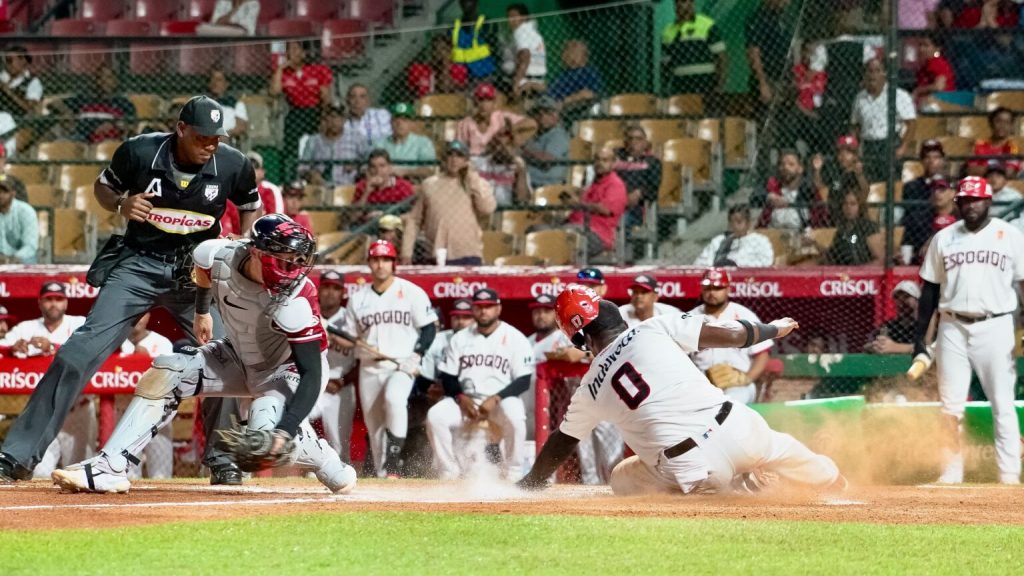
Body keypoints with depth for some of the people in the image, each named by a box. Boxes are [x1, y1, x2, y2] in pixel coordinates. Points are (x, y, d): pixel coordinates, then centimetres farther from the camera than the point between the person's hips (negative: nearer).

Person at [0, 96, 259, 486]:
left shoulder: (233, 166, -11)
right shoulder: (139, 152, -14)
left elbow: (252, 208, 10)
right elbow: (103, 187, 5)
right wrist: (121, 204, -17)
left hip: (197, 270, 2)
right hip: (138, 264, -2)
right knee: (83, 351, -13)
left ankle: (220, 460, 12)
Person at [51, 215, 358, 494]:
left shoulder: (295, 302, -36)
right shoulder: (220, 255, -22)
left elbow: (312, 373, -36)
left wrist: (285, 431, -46)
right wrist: (202, 311, 18)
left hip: (290, 369, -6)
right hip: (242, 358, 6)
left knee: (266, 433, -33)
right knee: (164, 373, -9)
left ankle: (332, 469, -5)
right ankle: (110, 468, -13)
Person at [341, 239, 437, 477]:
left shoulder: (411, 292, 2)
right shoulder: (358, 298, 11)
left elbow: (429, 329, 1)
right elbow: (351, 338, 14)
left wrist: (415, 357, -12)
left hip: (401, 366, -4)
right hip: (369, 368, 4)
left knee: (394, 398, -32)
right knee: (374, 425, 3)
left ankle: (394, 460, -26)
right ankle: (382, 475, 11)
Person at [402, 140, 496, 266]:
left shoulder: (477, 184, 9)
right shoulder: (429, 184, 11)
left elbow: (487, 208, -10)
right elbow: (414, 220, 14)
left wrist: (472, 177, -5)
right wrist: (407, 252, 7)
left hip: (469, 256, -1)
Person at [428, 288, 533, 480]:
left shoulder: (515, 338, 0)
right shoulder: (460, 338, 11)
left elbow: (524, 381, -7)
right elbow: (447, 377, 9)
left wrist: (495, 399, -19)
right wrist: (461, 398, -11)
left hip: (501, 400, -3)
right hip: (466, 400, 3)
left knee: (514, 418, -37)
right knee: (435, 416, -24)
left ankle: (512, 476, -23)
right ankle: (448, 474, -13)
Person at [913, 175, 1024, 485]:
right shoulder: (944, 238, 10)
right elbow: (930, 289, 12)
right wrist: (919, 337, 8)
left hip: (995, 328, -3)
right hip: (953, 328, 3)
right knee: (951, 407, 2)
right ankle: (951, 472, 9)